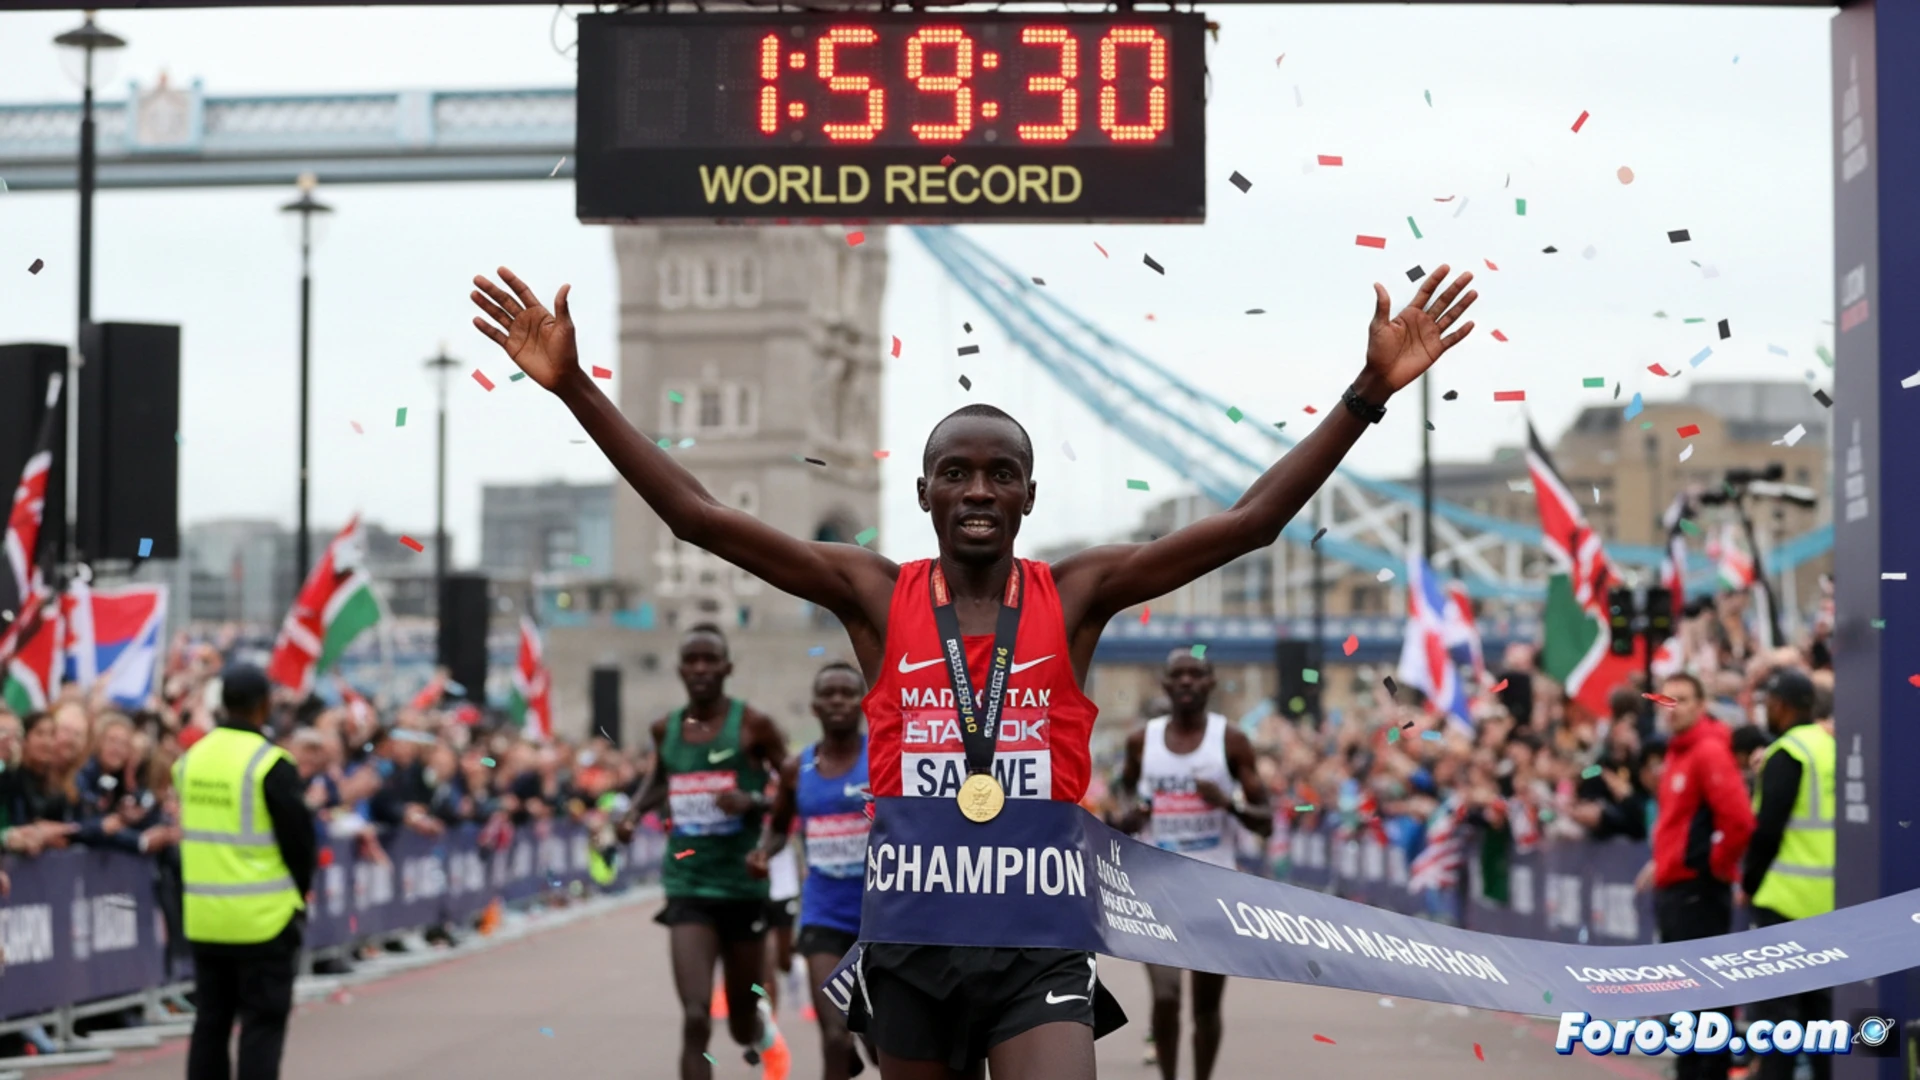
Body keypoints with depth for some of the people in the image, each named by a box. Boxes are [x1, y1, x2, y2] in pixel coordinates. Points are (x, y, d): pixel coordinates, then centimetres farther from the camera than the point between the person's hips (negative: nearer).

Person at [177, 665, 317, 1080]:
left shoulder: (191, 759, 6)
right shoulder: (271, 765, -14)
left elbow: (193, 834, 14)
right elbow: (299, 838, -9)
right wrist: (299, 891, 8)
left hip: (205, 917, 6)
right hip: (262, 919, -6)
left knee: (211, 1020, 13)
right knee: (262, 1023, 0)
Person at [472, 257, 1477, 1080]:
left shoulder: (1075, 594, 0)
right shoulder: (874, 594, 1)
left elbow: (1249, 521, -5)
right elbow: (697, 514, -3)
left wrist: (1367, 394, -12)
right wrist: (573, 386, -9)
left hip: (1042, 942, -1)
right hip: (912, 937, 1)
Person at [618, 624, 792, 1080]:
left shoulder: (753, 725, -6)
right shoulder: (666, 729, 6)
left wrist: (754, 800, -22)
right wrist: (637, 810, 9)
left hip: (742, 886, -2)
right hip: (687, 887, 2)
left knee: (742, 1025, 14)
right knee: (696, 1019, -15)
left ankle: (763, 1026, 52)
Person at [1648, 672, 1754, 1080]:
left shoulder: (1710, 751, -13)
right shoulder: (1678, 753, 15)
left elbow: (1739, 821, -23)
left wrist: (1716, 866, -12)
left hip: (1698, 889, -9)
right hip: (1672, 886, 9)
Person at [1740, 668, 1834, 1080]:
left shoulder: (1787, 753, -12)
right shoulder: (1832, 746, 12)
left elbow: (1768, 827, -15)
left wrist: (1750, 884, -2)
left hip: (1788, 897, -8)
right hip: (1831, 900, 8)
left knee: (1775, 1002, -4)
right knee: (1820, 998, 13)